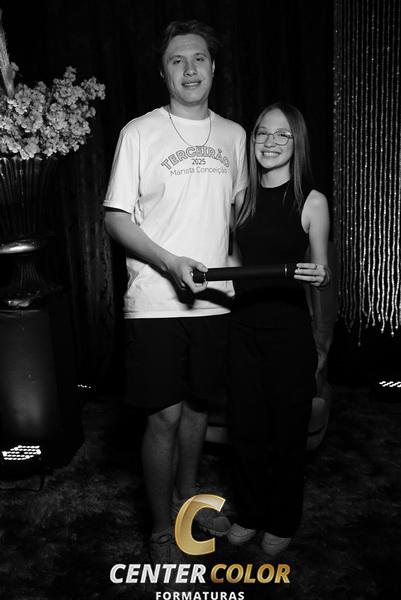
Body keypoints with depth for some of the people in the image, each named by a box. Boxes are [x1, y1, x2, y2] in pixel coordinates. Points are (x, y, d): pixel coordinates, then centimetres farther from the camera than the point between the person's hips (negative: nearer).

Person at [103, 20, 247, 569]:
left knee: (198, 405, 16)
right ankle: (162, 530, 20)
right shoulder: (139, 133, -4)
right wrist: (168, 262, -18)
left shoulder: (233, 135, 9)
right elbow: (116, 217, -5)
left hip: (214, 298, 4)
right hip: (156, 302, -4)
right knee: (165, 416, 0)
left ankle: (188, 496, 40)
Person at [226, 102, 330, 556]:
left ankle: (282, 523, 31)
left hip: (289, 331, -3)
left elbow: (322, 274, -2)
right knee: (245, 427, 12)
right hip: (243, 326, 4)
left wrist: (319, 277, -23)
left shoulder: (311, 202, -5)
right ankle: (250, 514, 34)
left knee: (286, 429, 9)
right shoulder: (242, 196, 6)